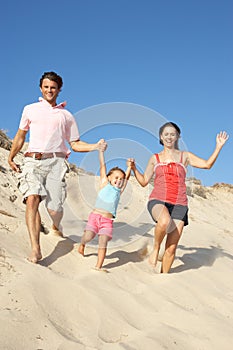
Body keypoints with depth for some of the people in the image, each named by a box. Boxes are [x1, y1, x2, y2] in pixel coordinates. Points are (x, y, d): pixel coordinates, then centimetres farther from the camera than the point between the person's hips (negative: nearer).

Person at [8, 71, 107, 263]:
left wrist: (95, 146, 2)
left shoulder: (66, 115, 19)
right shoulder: (30, 109, 19)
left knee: (54, 208, -8)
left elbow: (75, 144, 18)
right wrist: (11, 158, 18)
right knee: (32, 199, -22)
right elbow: (20, 136, 26)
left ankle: (56, 227, 30)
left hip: (55, 161, 0)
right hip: (33, 160, 0)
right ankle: (35, 249, -24)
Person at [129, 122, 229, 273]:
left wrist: (219, 146, -5)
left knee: (171, 248, -2)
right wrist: (134, 168, 5)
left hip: (179, 204, 1)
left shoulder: (185, 156, 13)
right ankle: (156, 248, -12)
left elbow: (207, 164, 3)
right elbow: (144, 182, 17)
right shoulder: (155, 158, 15)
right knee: (165, 221, -37)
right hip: (158, 200, -1)